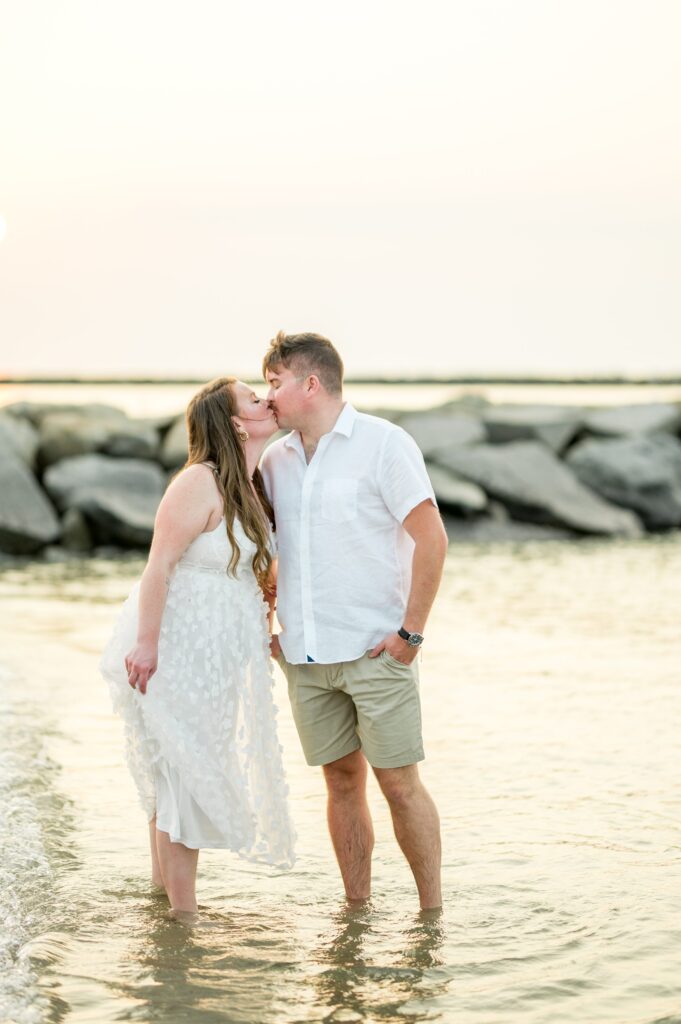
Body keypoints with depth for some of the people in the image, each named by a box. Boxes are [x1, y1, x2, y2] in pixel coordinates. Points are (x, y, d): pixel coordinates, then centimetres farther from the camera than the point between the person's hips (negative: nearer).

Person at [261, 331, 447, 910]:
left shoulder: (384, 444, -6)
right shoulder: (276, 459, 11)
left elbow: (432, 540, -10)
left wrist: (411, 632, -13)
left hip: (375, 649, -5)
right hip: (305, 654, 5)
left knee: (399, 783, -3)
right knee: (343, 783, 8)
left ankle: (432, 913, 6)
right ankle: (357, 909, 16)